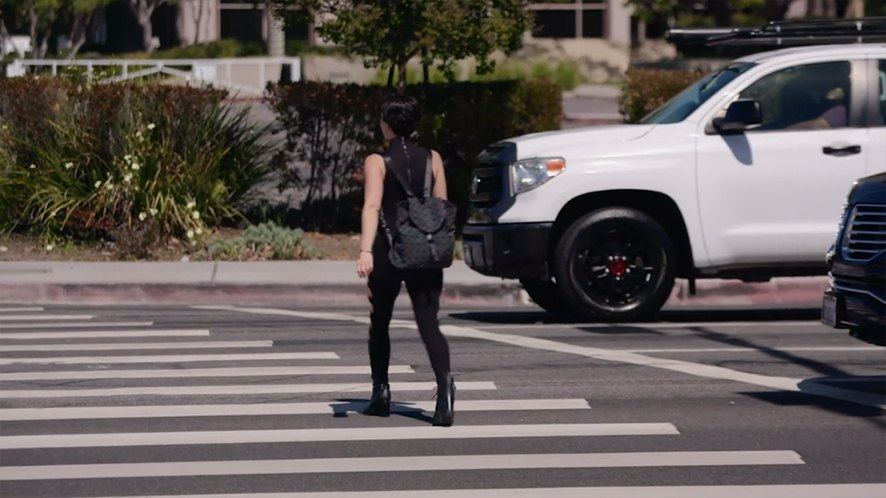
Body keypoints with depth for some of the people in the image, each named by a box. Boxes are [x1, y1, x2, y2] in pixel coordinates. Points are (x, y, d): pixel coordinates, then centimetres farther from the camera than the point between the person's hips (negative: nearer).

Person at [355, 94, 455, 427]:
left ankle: (381, 393, 22)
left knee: (380, 322, 17)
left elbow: (372, 206, -17)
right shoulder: (432, 159, 5)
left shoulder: (377, 162, -4)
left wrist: (366, 250, -26)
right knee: (429, 324, -5)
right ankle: (444, 383, -29)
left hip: (388, 250, -2)